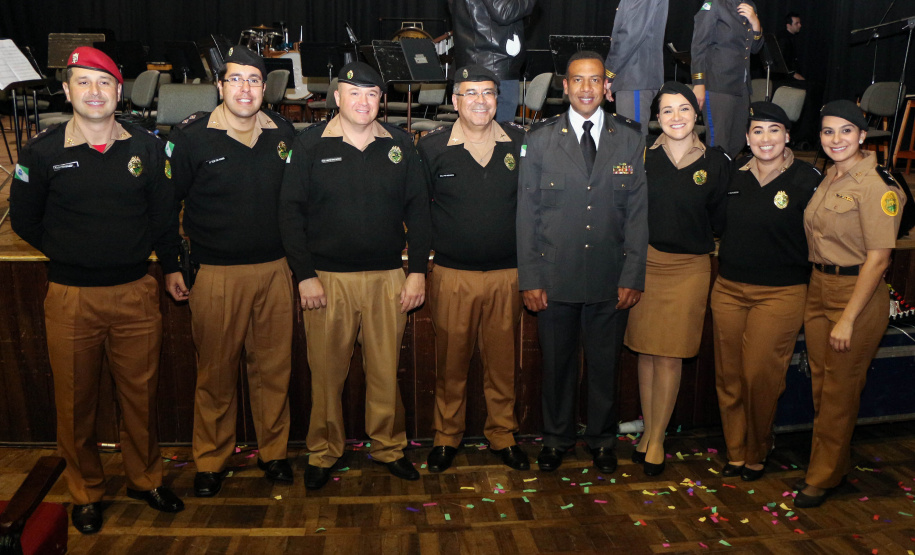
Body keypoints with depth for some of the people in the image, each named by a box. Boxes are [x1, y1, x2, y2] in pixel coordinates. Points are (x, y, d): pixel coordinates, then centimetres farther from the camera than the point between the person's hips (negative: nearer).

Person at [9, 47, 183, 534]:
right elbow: (24, 219, 7)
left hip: (136, 292, 1)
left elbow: (162, 211, 11)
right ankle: (86, 492, 30)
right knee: (75, 401, 11)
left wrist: (138, 253, 6)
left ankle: (145, 479, 32)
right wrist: (71, 255, 5)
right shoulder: (42, 151, -3)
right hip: (71, 296, -1)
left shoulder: (146, 146, 1)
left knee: (141, 394, 11)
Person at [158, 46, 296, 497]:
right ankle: (211, 460, 24)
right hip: (216, 274, -2)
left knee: (274, 366, 10)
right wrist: (170, 266, 1)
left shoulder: (283, 134, 5)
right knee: (215, 371, 7)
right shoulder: (191, 137, -5)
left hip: (275, 270, 3)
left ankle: (273, 450, 28)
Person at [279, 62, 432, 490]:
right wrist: (304, 276, -7)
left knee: (385, 369, 7)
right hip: (327, 277, -1)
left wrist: (418, 271, 1)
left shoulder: (399, 145, 7)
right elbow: (290, 211, 0)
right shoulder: (310, 144, 2)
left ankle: (389, 447, 26)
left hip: (388, 277, 2)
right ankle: (323, 453, 23)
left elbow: (418, 210, 8)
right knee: (326, 371, 5)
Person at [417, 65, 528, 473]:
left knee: (502, 360, 10)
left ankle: (502, 435, 28)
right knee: (450, 360, 8)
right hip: (452, 275, -1)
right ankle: (446, 436, 26)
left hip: (507, 274, 2)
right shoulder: (431, 147, -1)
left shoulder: (520, 143, 4)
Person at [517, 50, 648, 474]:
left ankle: (601, 439, 33)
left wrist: (633, 277, -3)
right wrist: (529, 278, -5)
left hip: (610, 279, 1)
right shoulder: (540, 139, 2)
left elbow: (637, 212, 2)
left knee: (605, 363, 12)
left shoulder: (630, 138, 3)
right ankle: (556, 438, 31)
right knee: (557, 362, 11)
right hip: (555, 278, 0)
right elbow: (527, 213, 0)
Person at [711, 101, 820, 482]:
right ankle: (735, 453, 26)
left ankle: (757, 455, 24)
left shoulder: (807, 179, -7)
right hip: (728, 290, 4)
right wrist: (726, 259, 11)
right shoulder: (734, 175, 4)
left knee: (760, 376, 0)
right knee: (728, 376, 9)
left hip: (779, 294, -4)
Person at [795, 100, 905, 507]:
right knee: (821, 384, 15)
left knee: (840, 391, 5)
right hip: (818, 289, 7)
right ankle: (828, 463, 33)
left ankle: (824, 477, 21)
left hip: (857, 294, -7)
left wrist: (847, 320, -20)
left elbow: (878, 258, -19)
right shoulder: (830, 177, 8)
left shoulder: (876, 185, -17)